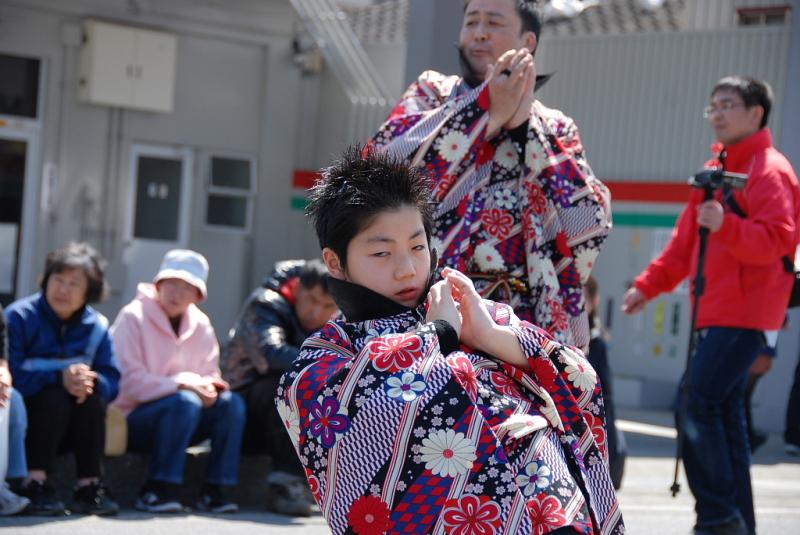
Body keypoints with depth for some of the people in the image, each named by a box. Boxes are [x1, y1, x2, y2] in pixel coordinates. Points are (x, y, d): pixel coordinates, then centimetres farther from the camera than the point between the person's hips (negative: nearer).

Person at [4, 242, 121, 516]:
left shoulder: (96, 326, 1)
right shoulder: (18, 316, -12)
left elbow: (112, 380, -8)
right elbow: (12, 375, -23)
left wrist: (89, 381, -31)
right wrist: (60, 378, -32)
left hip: (71, 431, 4)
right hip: (22, 423, -4)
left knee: (94, 395, -23)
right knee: (56, 396, -30)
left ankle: (89, 486, -21)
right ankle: (34, 483, -30)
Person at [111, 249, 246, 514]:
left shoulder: (201, 324, 8)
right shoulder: (133, 317, -9)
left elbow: (210, 375, 12)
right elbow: (129, 382, -16)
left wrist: (208, 386, -14)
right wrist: (182, 383, -23)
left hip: (177, 422, 6)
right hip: (131, 420, -6)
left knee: (231, 402, -19)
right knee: (185, 402, -34)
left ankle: (215, 490, -16)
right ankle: (155, 490, -27)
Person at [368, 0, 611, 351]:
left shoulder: (555, 128, 14)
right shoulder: (431, 93, 14)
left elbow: (591, 225, -3)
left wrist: (524, 123, -5)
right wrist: (488, 109, -7)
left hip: (523, 327, 1)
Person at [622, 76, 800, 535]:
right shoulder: (716, 170, 19)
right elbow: (686, 242, 23)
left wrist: (726, 225, -33)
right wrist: (648, 285, 18)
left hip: (744, 312, -9)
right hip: (716, 311, 9)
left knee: (699, 405, -16)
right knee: (725, 414, 9)